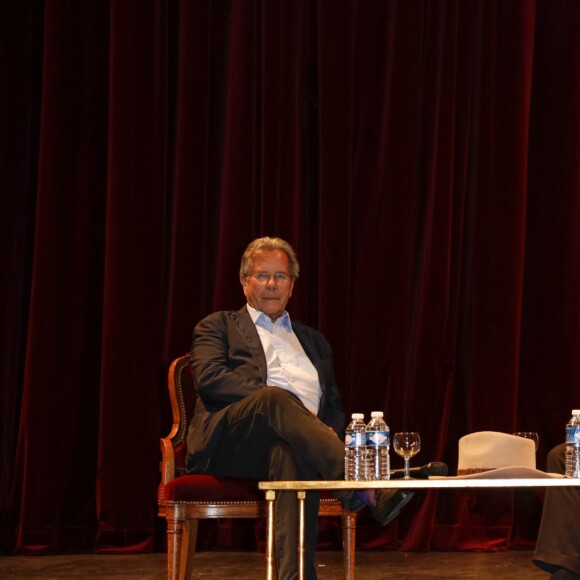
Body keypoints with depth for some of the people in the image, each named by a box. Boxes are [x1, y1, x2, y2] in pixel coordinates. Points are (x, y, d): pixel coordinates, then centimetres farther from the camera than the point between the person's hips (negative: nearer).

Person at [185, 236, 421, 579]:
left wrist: (329, 431, -1)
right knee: (275, 399, -37)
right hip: (230, 443, -2)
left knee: (290, 453, -38)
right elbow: (209, 378, 0)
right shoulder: (220, 326, 21)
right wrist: (280, 401, -12)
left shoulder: (314, 341, 33)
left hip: (286, 442, 2)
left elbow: (334, 408, 26)